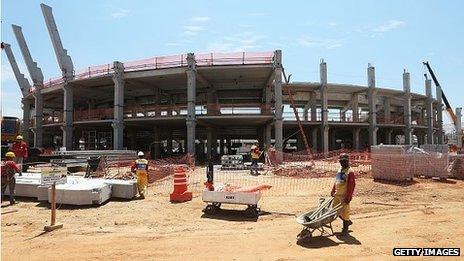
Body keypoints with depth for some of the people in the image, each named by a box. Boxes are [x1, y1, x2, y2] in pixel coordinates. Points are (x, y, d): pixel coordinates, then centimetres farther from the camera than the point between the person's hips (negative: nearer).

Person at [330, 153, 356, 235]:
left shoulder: (350, 172, -14)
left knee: (344, 212, -1)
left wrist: (348, 197, -21)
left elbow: (351, 185, -18)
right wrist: (333, 191, 17)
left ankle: (345, 229, 16)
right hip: (337, 195, 8)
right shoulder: (340, 170, 12)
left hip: (344, 195, -8)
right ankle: (348, 221, 32)